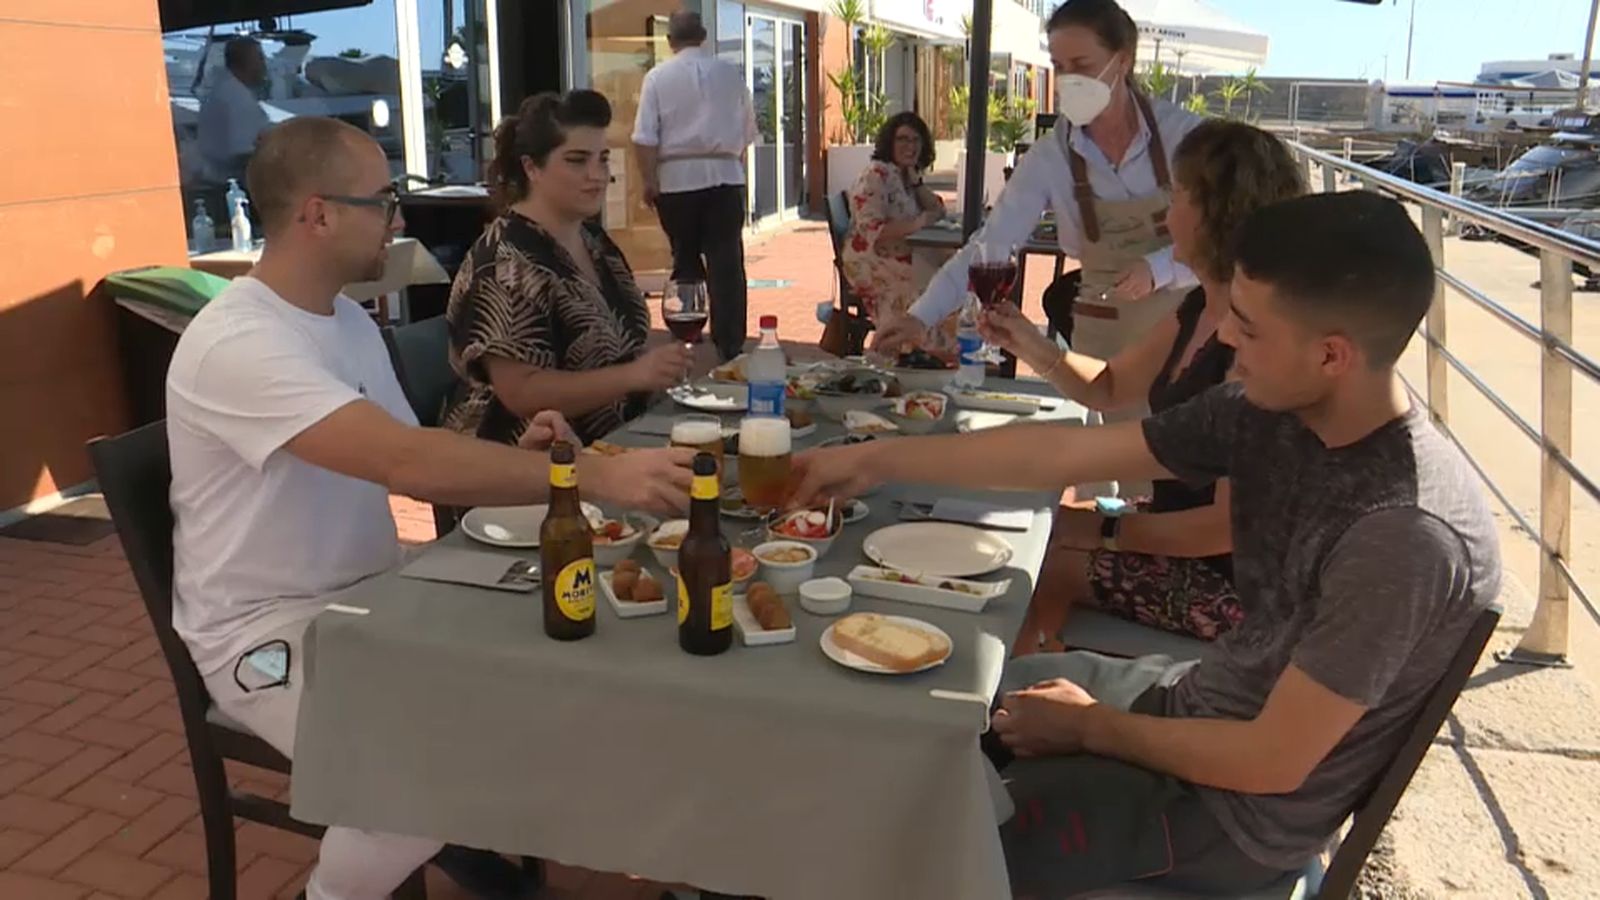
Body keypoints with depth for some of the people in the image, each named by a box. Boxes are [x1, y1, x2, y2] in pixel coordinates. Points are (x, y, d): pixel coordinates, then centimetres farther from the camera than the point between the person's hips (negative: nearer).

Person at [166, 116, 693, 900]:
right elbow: (407, 463, -36)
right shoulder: (236, 342, -24)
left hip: (371, 597, 8)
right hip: (269, 629, -8)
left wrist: (514, 458, -11)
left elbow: (411, 465, 10)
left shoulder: (348, 320, 6)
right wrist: (598, 476, -39)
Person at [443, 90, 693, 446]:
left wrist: (663, 369, 4)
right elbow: (520, 393, -20)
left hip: (608, 448, 8)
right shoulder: (506, 263, -14)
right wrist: (635, 375, -27)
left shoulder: (596, 240, 10)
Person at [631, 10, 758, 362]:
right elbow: (747, 132, 11)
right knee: (726, 261, 0)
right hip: (725, 175, 0)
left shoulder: (657, 76, -1)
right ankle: (730, 343, -3)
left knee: (685, 258, 14)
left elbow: (645, 138, -6)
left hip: (676, 178, 0)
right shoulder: (731, 73, 5)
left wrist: (648, 181, 1)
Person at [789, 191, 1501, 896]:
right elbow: (1067, 453, -6)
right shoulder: (1272, 409, -11)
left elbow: (1272, 763, -26)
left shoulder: (1405, 537, -33)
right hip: (1202, 701, 7)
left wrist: (1090, 729, -12)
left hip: (1238, 810, -7)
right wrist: (873, 459, -4)